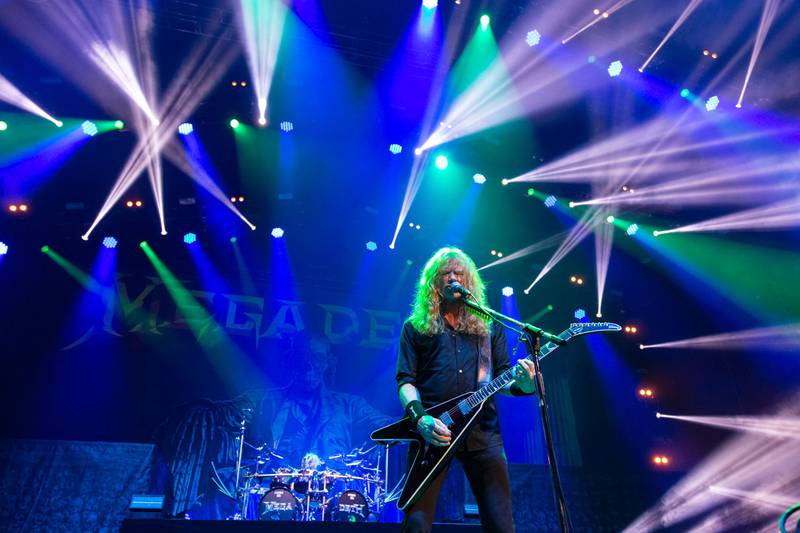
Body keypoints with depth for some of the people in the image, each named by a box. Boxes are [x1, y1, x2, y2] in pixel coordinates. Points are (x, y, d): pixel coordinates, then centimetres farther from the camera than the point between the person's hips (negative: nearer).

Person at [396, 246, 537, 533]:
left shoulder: (489, 326, 17)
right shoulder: (416, 327, 10)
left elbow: (501, 376, 14)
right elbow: (405, 380, 3)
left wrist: (519, 384, -10)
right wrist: (420, 418, -15)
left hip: (483, 431, 2)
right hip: (432, 431, -2)